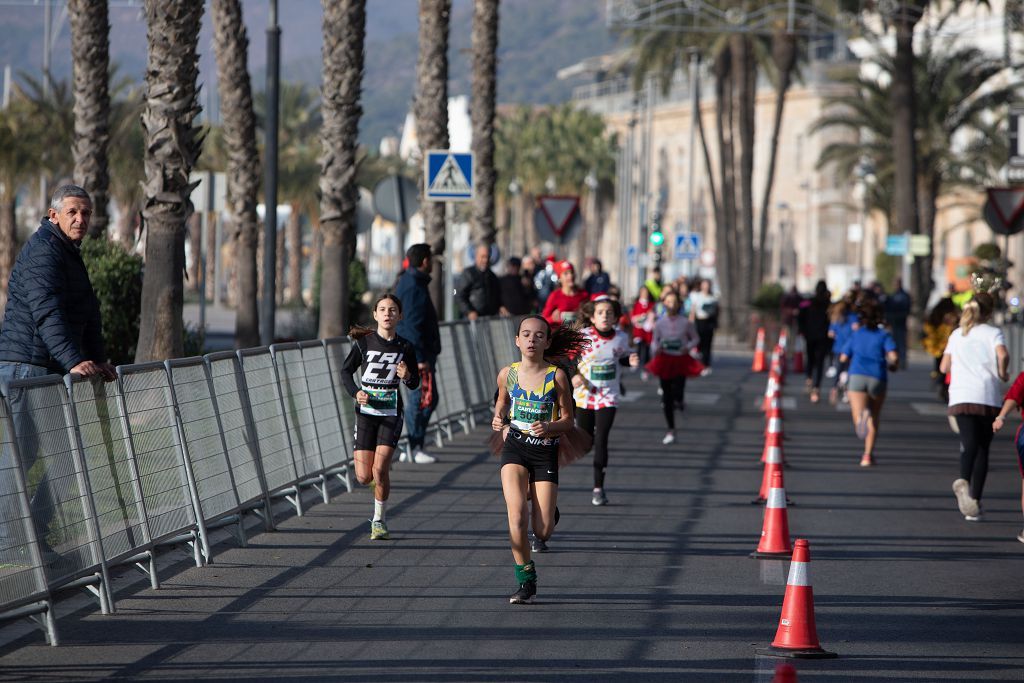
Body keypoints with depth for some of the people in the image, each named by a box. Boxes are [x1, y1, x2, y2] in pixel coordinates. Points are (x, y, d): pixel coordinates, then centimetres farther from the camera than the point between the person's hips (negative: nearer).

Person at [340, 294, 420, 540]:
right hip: (366, 412, 0)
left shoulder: (404, 347, 0)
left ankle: (379, 520, 5)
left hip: (391, 414, 0)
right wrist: (355, 392, -9)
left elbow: (415, 383, 9)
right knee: (364, 477, -4)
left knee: (380, 469, -14)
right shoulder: (364, 342, -2)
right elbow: (346, 370, 8)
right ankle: (378, 481, 34)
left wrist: (407, 377, -14)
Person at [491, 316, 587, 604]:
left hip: (545, 452, -1)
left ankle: (548, 513, 36)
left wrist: (549, 427, -20)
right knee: (517, 516, -20)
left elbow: (567, 419, 0)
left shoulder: (556, 376, -8)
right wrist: (498, 420, 0)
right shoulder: (507, 374, 0)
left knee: (542, 530, -5)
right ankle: (526, 579, -3)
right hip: (515, 449, 1)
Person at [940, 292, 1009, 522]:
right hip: (988, 397, -2)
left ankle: (964, 481, -43)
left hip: (960, 398, 2)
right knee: (982, 448, 9)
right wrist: (1002, 374, 0)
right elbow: (1002, 354, -17)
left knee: (969, 443, -11)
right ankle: (975, 501, 6)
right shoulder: (993, 332, 3)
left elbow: (944, 367, 15)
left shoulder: (956, 335, 15)